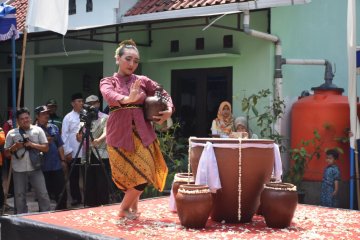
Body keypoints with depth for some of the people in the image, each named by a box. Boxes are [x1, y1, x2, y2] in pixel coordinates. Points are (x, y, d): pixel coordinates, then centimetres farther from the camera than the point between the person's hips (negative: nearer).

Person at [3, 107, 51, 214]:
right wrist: (14, 147, -10)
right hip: (19, 170, 1)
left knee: (43, 194, -2)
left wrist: (33, 145, -12)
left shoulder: (38, 130, 5)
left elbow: (46, 148, 2)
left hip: (35, 169, -1)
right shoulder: (11, 133, 7)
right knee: (19, 196, 8)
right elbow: (6, 153, 9)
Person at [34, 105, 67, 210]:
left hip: (57, 165, 4)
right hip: (42, 167, -4)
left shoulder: (54, 128, 10)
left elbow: (60, 145, 13)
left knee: (62, 190, 5)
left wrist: (63, 160, 8)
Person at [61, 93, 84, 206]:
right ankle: (76, 198, 18)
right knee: (74, 176, 7)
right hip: (73, 153, -1)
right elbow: (64, 135, -2)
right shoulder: (68, 117, 0)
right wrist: (67, 151, -6)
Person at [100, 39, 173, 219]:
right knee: (133, 176, -5)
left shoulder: (143, 81, 11)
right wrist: (127, 99, -39)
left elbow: (164, 94, 16)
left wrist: (169, 110, -6)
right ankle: (125, 209, 20)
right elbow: (109, 95, -18)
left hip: (142, 133, 3)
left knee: (144, 175, -5)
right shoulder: (108, 82, 4)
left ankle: (129, 208, 17)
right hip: (120, 134, -2)